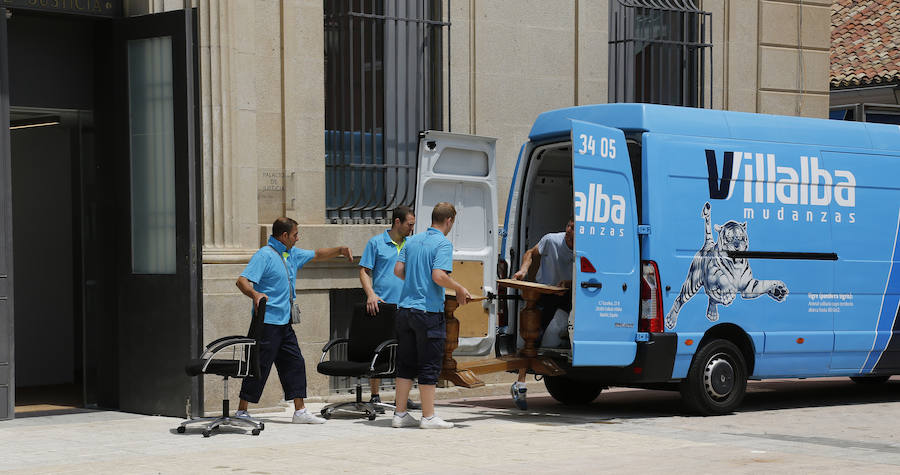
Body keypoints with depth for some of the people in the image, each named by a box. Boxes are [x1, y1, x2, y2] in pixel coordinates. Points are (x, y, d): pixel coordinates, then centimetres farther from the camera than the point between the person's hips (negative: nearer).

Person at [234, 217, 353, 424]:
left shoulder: (292, 254, 15)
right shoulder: (264, 255, -13)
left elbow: (316, 255, 33)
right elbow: (242, 281, -21)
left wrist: (340, 250, 23)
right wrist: (255, 294, -40)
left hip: (284, 322, 9)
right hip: (267, 321, -9)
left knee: (294, 363, 8)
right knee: (259, 367, -6)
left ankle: (300, 411, 13)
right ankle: (241, 412, 2)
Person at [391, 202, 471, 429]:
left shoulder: (412, 241, 11)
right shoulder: (443, 244, -10)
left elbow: (398, 270, 10)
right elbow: (439, 276, -21)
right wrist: (459, 289, -5)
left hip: (405, 308, 7)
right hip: (428, 311, -7)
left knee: (406, 363, 11)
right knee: (429, 366, 0)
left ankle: (400, 414, 13)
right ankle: (428, 417, 3)